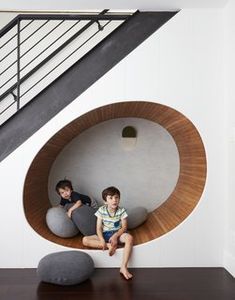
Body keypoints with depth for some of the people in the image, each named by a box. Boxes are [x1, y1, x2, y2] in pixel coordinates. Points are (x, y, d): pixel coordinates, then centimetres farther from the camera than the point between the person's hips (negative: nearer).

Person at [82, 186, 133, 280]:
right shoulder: (101, 210, -7)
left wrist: (115, 236, -24)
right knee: (85, 240, -21)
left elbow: (124, 227, -7)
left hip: (118, 233, -1)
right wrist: (102, 240, -24)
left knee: (129, 238, -35)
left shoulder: (122, 211, -7)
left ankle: (123, 267, -33)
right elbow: (99, 228, -8)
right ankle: (110, 246, -26)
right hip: (104, 234, 1)